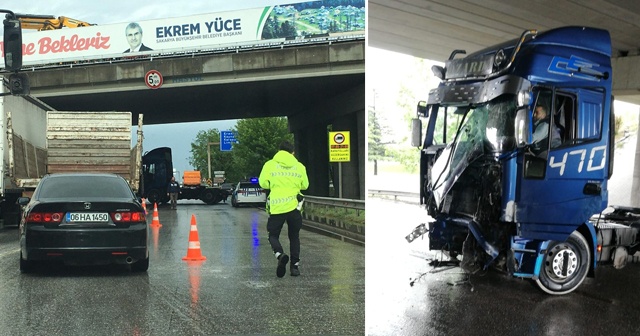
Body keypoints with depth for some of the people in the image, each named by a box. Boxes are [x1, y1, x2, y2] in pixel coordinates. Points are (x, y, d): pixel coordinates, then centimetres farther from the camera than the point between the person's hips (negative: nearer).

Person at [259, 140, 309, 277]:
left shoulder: (270, 164, 2)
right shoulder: (300, 166, 7)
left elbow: (263, 183, 0)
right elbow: (305, 185, 13)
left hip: (276, 207, -2)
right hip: (294, 206, 2)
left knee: (273, 235, 10)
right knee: (294, 237, 17)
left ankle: (280, 255, -19)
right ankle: (295, 265, 13)